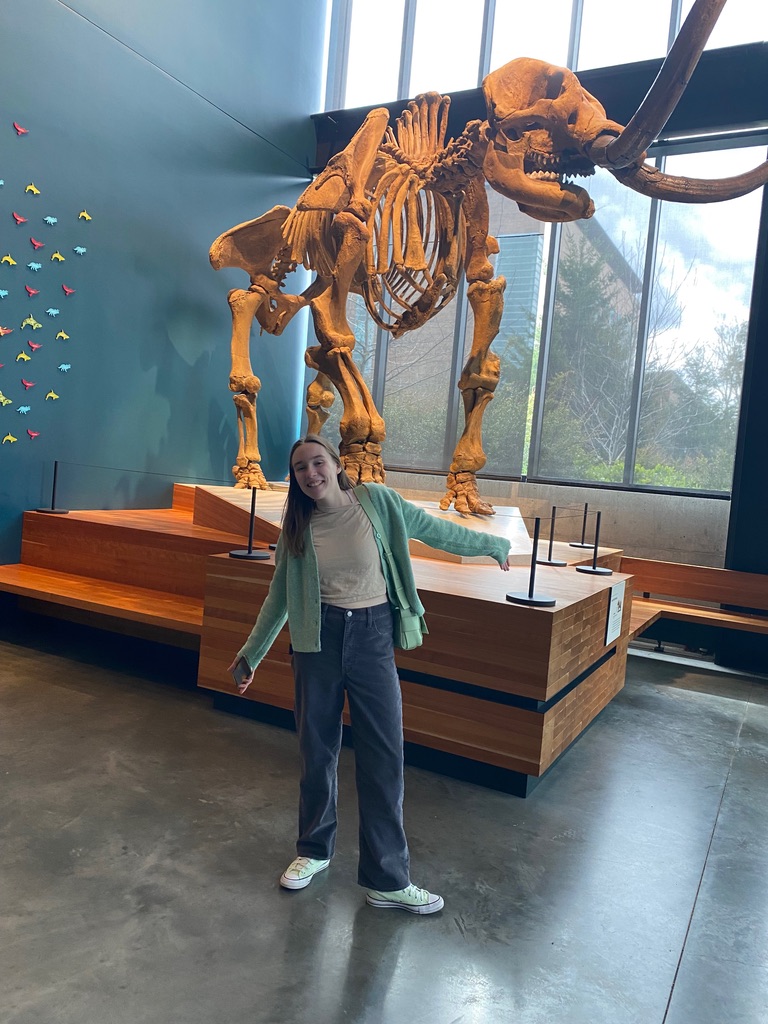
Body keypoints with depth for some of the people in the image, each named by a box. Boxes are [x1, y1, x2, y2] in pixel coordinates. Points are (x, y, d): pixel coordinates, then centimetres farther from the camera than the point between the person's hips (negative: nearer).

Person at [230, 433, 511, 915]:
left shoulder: (377, 500, -6)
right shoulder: (297, 528, 1)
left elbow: (434, 530, 6)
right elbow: (279, 595, 10)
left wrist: (493, 543, 15)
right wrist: (251, 654, 14)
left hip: (373, 635, -1)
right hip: (318, 639, 2)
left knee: (384, 754, 0)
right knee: (317, 749, 13)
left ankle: (387, 878, 14)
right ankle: (314, 850, 35)